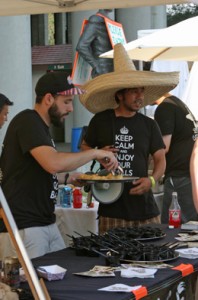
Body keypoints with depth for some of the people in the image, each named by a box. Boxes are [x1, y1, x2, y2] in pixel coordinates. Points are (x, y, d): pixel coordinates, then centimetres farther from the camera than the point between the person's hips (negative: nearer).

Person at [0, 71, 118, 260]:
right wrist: (95, 153, -17)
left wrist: (68, 178, 16)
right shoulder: (28, 121, -12)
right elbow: (53, 163, -27)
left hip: (47, 224, 10)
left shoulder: (39, 126, 17)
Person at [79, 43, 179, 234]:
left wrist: (152, 180, -11)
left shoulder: (148, 125, 7)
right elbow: (85, 147, 16)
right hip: (111, 207, -1)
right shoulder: (100, 121, 3)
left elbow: (160, 159, 8)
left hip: (144, 204, 1)